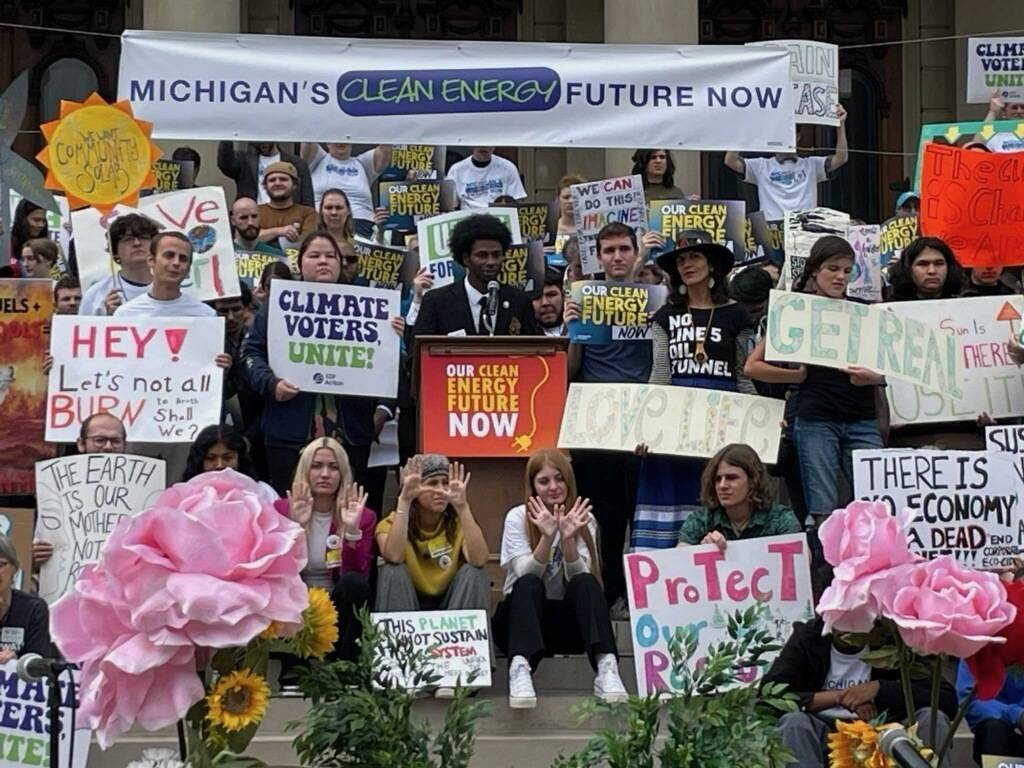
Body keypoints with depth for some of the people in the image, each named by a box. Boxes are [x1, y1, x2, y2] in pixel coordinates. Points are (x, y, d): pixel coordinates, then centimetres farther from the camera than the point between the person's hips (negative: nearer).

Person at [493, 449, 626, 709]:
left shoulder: (584, 519, 1)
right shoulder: (517, 517, -4)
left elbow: (580, 577, -13)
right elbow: (526, 575, -17)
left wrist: (568, 539, -30)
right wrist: (547, 537, -32)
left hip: (566, 621, 1)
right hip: (520, 617, -1)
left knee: (586, 584, -28)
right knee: (529, 585, -32)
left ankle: (607, 666, -47)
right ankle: (520, 668, -53)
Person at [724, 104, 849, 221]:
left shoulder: (811, 165, 15)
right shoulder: (762, 166, 13)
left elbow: (841, 159, 4)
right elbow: (730, 161, 3)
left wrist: (841, 124, -6)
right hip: (772, 226, -1)